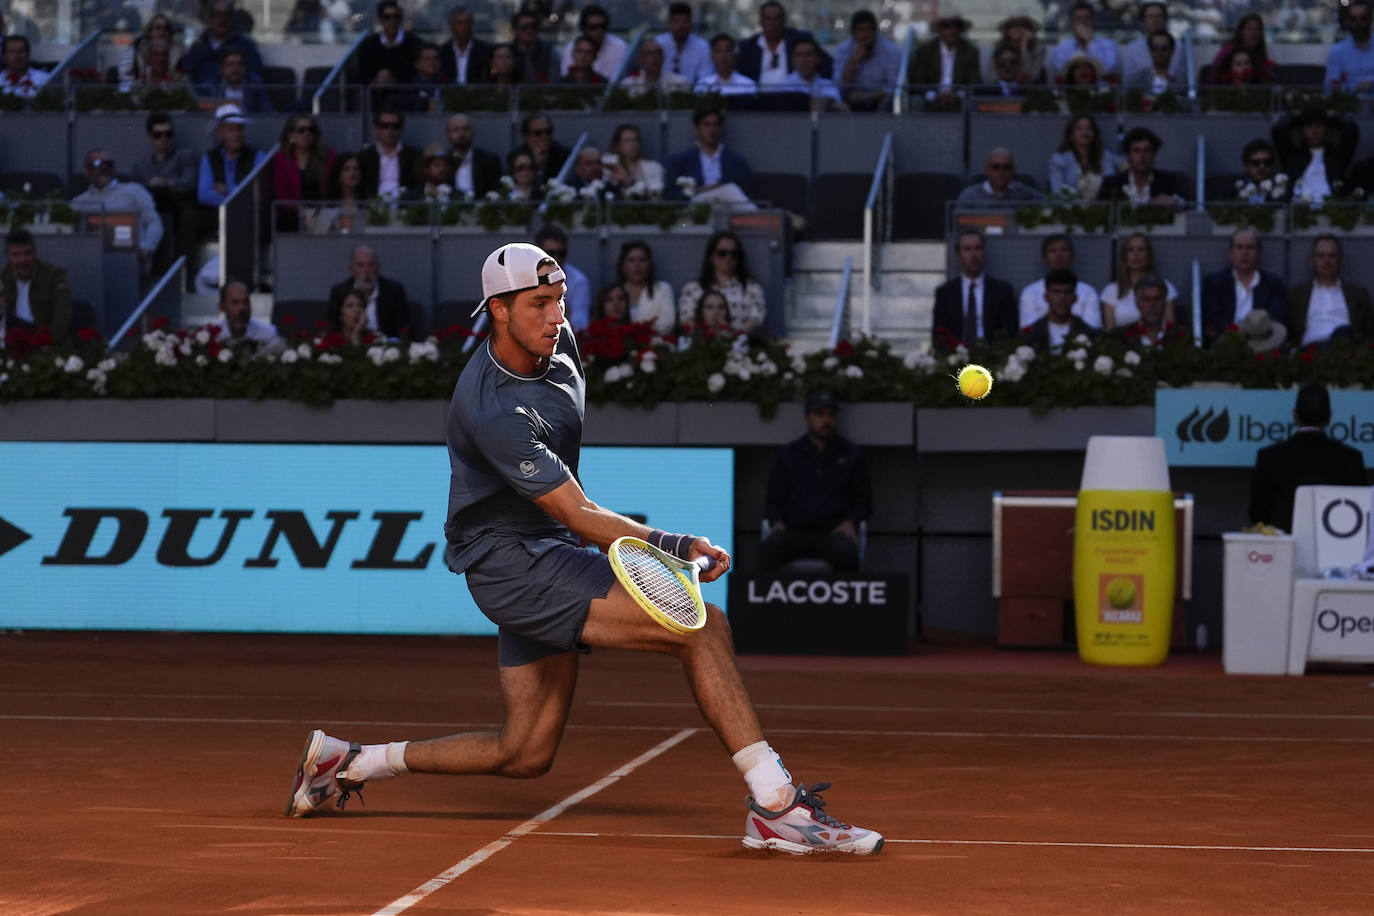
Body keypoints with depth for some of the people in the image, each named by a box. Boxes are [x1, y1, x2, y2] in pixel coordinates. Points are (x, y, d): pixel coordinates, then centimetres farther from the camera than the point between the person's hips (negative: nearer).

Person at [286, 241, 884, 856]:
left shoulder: (558, 344, 2)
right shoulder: (495, 413, -26)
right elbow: (581, 519, -27)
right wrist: (675, 547, -36)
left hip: (544, 555, 10)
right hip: (507, 559, -10)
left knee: (526, 755, 11)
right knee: (702, 626, -22)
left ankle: (350, 761, 21)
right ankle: (775, 805, -23)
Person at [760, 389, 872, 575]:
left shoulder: (852, 455, 18)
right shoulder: (788, 454, 20)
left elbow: (863, 501, 17)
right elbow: (773, 500, 20)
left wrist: (850, 522, -4)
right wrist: (776, 522, -2)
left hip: (832, 531, -1)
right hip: (794, 530, 1)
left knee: (846, 551, -37)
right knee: (768, 548, -33)